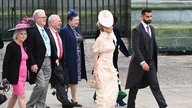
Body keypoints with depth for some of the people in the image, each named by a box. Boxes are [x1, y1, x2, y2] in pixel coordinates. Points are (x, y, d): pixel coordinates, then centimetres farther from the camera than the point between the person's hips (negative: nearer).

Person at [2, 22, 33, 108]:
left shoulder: (23, 46, 11)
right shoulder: (11, 46, -11)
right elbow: (6, 62, -11)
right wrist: (4, 77, -15)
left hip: (23, 75, 7)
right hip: (15, 75, -7)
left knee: (15, 96, 14)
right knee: (21, 96, -9)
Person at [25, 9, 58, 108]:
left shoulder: (47, 30, 14)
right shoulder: (31, 31, -11)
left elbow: (53, 46, 20)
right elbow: (28, 50, -14)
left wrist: (56, 58, 11)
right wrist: (32, 64, -19)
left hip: (48, 61, 8)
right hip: (38, 63, -7)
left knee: (45, 86, 9)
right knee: (41, 85, -11)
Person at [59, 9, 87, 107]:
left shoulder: (77, 29, 12)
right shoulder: (64, 31, -12)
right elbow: (63, 46, -16)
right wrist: (64, 60, -20)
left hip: (78, 59, 8)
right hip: (70, 58, -8)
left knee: (75, 78, 9)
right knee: (70, 79, -3)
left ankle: (74, 99, 14)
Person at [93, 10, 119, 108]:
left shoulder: (111, 37, 10)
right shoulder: (100, 39, -13)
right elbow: (95, 56, -11)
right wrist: (95, 71, -15)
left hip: (110, 68, 8)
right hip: (102, 69, -8)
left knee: (113, 92, 6)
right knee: (103, 92, -4)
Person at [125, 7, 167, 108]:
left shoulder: (151, 28, 11)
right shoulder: (137, 30, -14)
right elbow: (135, 48, -21)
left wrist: (154, 61, 15)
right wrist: (142, 62, -28)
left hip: (150, 62, 6)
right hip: (139, 63, -6)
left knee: (155, 86, -2)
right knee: (134, 87, 6)